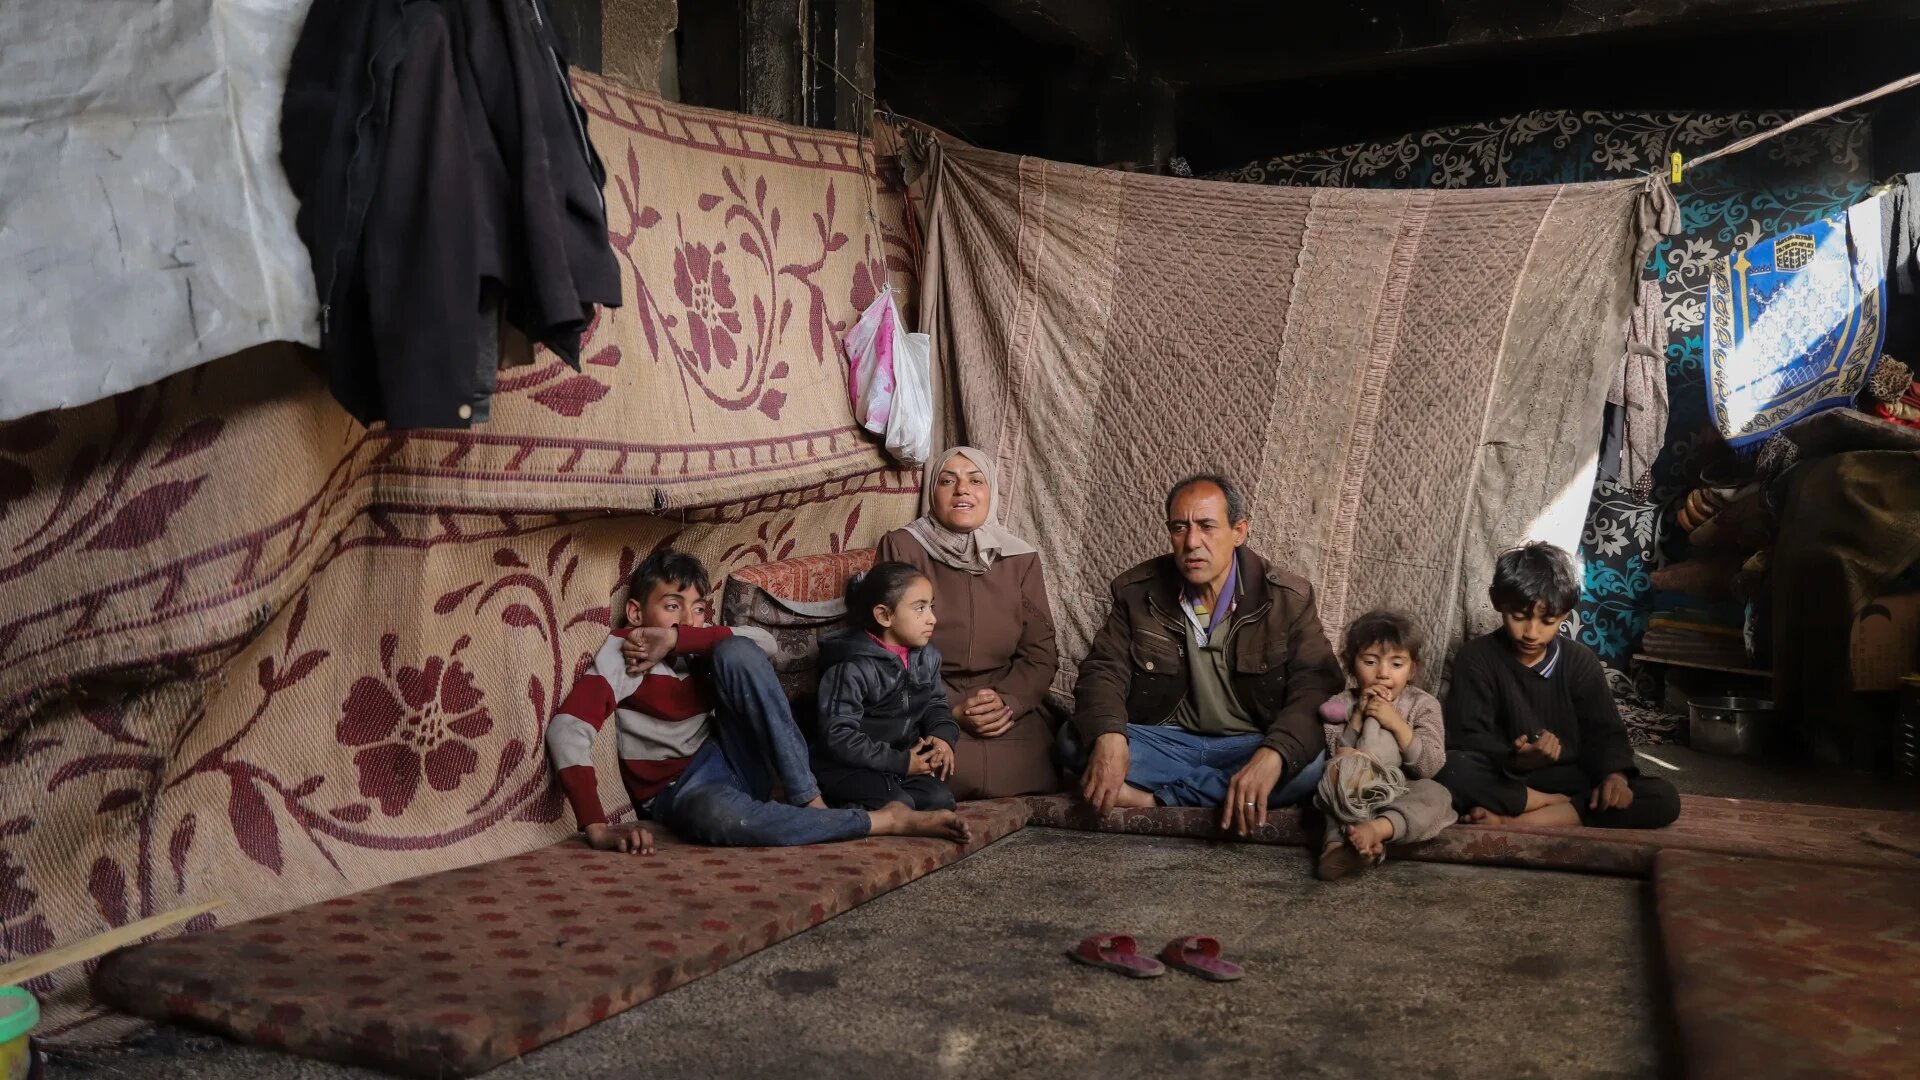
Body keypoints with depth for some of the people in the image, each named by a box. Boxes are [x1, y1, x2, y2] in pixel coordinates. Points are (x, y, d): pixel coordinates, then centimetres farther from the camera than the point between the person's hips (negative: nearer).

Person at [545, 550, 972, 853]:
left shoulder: (695, 648, 9)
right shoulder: (622, 652, -9)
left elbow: (763, 642, -10)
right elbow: (567, 731, -25)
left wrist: (678, 637, -19)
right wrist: (598, 828, -37)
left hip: (736, 761, 5)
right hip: (680, 790, -5)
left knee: (735, 653, -21)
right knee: (718, 816, -46)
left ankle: (809, 801, -23)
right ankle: (886, 821, -36)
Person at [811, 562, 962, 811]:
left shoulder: (926, 657, 3)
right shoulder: (852, 667, -20)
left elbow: (935, 703, 18)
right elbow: (838, 736, -22)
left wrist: (943, 736, -6)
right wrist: (899, 762, -21)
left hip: (904, 760, 7)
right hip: (848, 768, -7)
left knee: (941, 800, -15)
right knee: (898, 804, -29)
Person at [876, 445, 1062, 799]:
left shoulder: (1020, 557, 7)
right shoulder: (902, 548, -2)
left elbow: (1041, 653, 7)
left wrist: (1007, 700, -14)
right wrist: (953, 710, -15)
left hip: (1010, 706, 3)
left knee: (1033, 769, -26)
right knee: (962, 770, -32)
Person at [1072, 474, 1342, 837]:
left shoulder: (1288, 598, -7)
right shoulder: (1137, 591, -2)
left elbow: (1316, 687, -16)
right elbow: (1104, 669, -5)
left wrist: (1270, 757, -37)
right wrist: (1109, 736, -30)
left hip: (1248, 745, 0)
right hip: (1166, 743, 1)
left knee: (1310, 765, -34)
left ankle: (1154, 800, -25)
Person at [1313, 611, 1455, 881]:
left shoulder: (1423, 705, -1)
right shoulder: (1341, 704, 2)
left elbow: (1430, 766, -12)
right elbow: (1333, 757, -8)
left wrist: (1397, 723, -21)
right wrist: (1358, 716, -16)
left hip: (1405, 794, 0)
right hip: (1354, 793, 1)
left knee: (1437, 795, -31)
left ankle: (1377, 828, -54)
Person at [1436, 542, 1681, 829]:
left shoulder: (1580, 661, 5)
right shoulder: (1476, 658, -5)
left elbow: (1605, 732, 2)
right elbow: (1467, 738, -13)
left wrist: (1615, 776, -20)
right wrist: (1516, 760, -33)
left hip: (1569, 780, 4)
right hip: (1505, 779, -4)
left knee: (1663, 798, -21)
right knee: (1452, 769, -36)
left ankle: (1509, 822, -29)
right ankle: (1571, 808, -19)